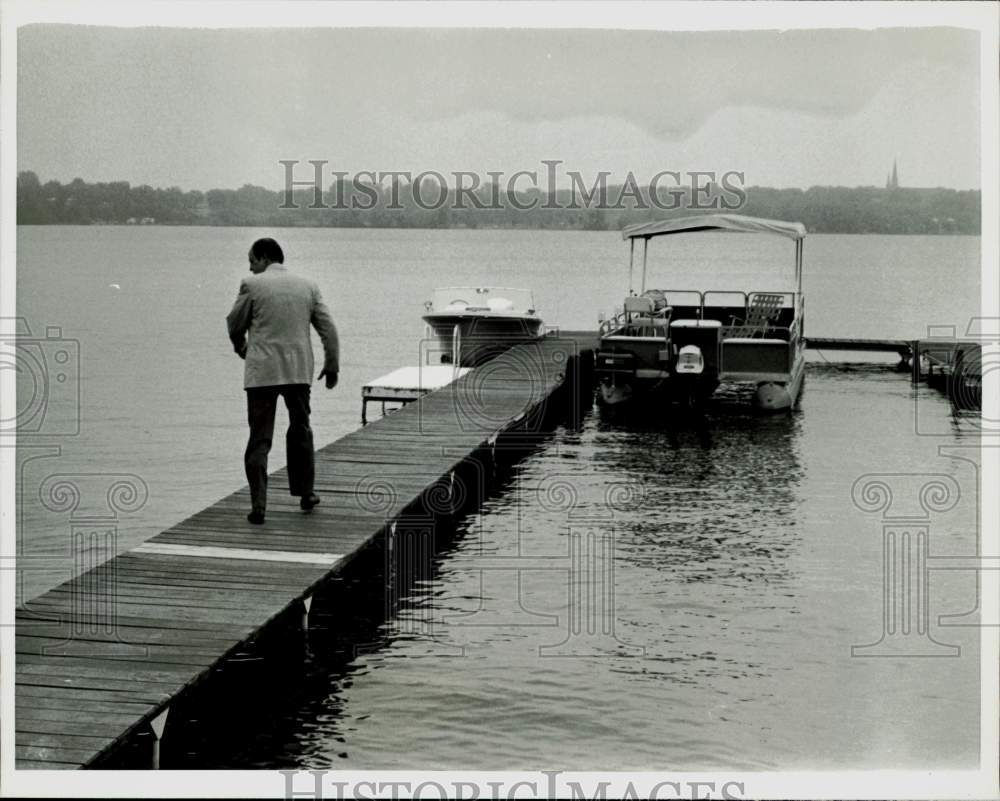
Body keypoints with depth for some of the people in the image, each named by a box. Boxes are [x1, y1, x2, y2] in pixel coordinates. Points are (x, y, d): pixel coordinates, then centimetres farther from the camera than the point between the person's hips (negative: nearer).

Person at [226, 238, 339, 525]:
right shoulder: (308, 286, 7)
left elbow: (235, 324, 5)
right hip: (298, 371, 3)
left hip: (262, 371, -3)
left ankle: (258, 506, -7)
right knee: (300, 431, 21)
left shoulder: (252, 285, -4)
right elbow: (328, 329, 6)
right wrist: (332, 365, 14)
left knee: (259, 438, -1)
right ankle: (305, 493, 27)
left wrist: (241, 348, 26)